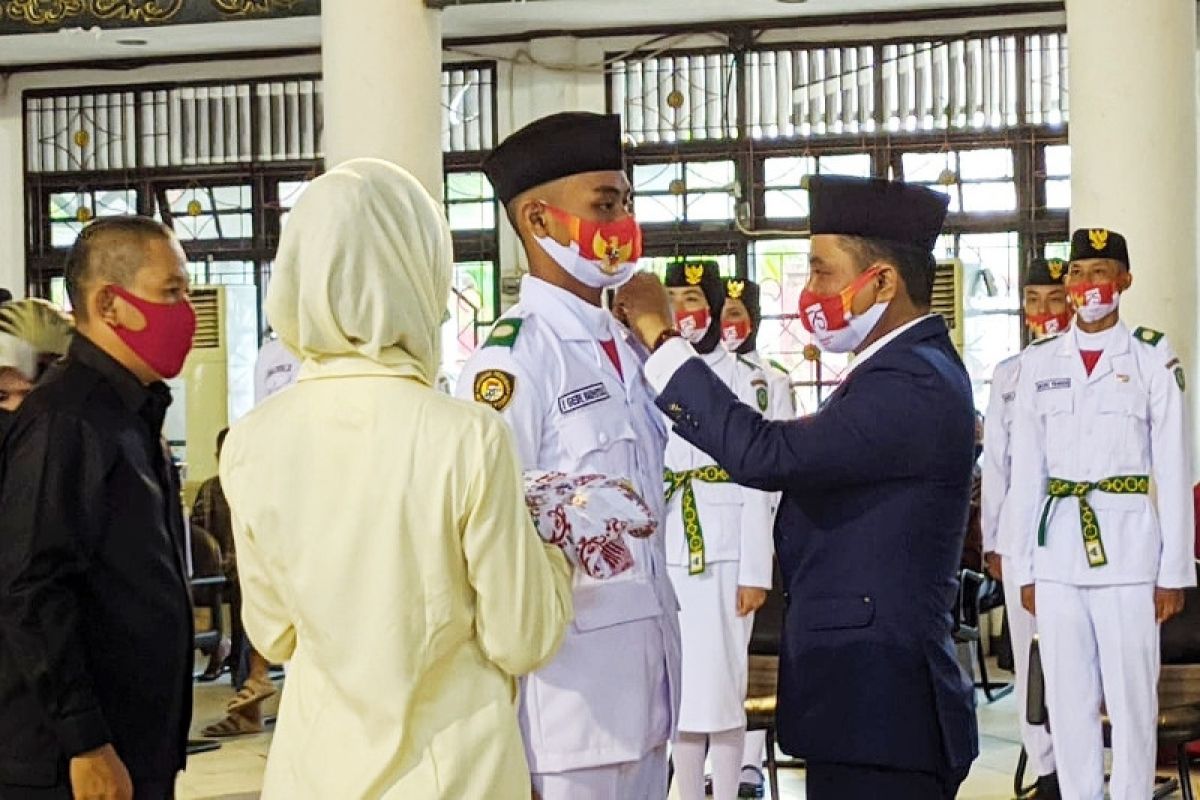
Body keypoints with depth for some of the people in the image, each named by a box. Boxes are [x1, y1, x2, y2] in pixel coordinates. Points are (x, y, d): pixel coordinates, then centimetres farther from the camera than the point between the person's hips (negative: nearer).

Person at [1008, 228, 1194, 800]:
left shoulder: (1154, 360, 0)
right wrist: (1023, 567, 7)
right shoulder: (1037, 364, 9)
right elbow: (1025, 473, 10)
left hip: (1129, 551, -3)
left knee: (1132, 699, 1)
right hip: (1057, 554, 3)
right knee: (1068, 700, 8)